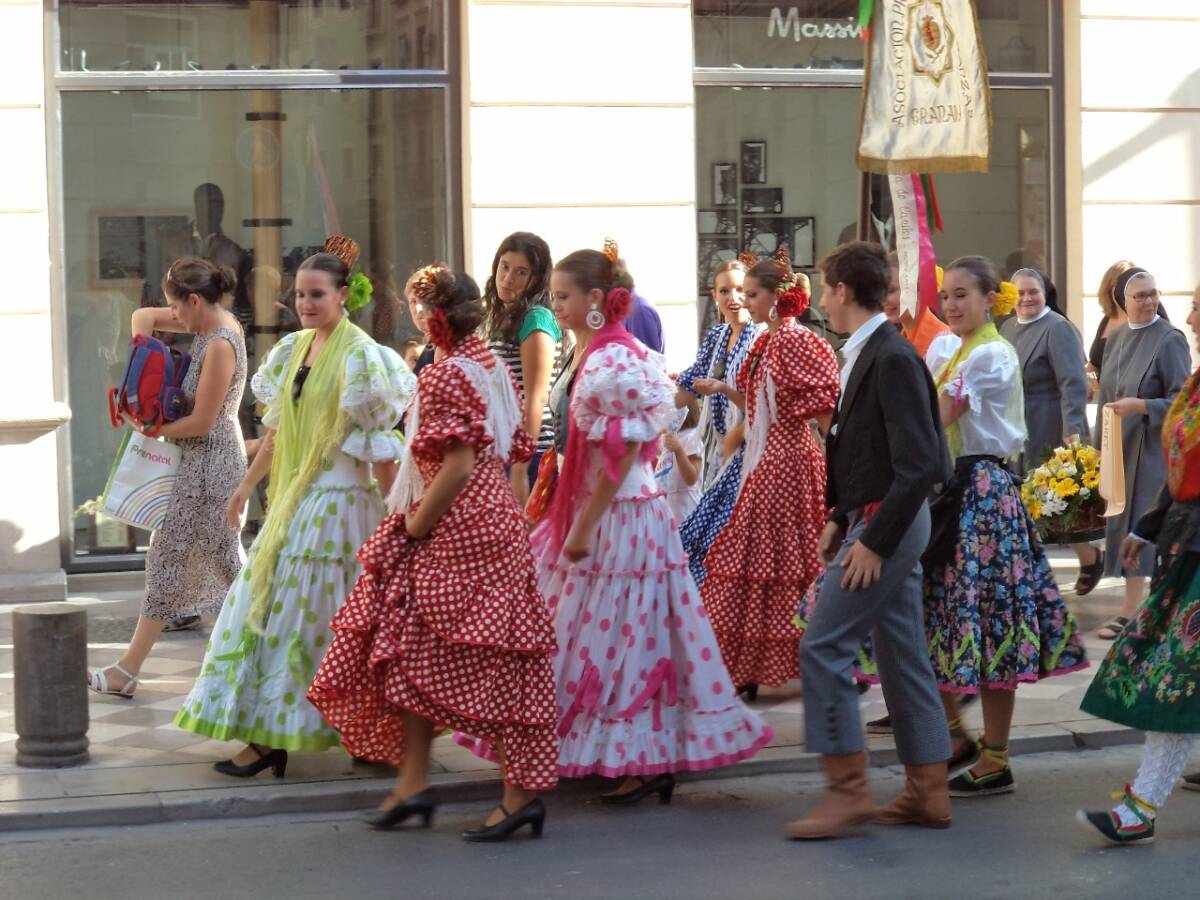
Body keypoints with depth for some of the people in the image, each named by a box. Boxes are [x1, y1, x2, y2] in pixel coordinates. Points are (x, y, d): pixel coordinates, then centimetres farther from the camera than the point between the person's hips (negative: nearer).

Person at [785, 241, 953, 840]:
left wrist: (875, 540, -21)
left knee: (824, 649, -8)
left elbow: (919, 463, -22)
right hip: (882, 521, 10)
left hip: (887, 522, -10)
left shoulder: (891, 359, -18)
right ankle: (927, 793, 18)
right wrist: (840, 517, 13)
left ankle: (846, 789, -2)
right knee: (902, 656, 12)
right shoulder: (867, 355, 12)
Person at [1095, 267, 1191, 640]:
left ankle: (1130, 611, -6)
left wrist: (1141, 406, -23)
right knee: (1122, 521, 6)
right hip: (1120, 447, 7)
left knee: (1142, 522, -8)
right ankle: (1133, 606, 12)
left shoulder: (1169, 340, -9)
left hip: (1153, 448, -7)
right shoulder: (1116, 341, 12)